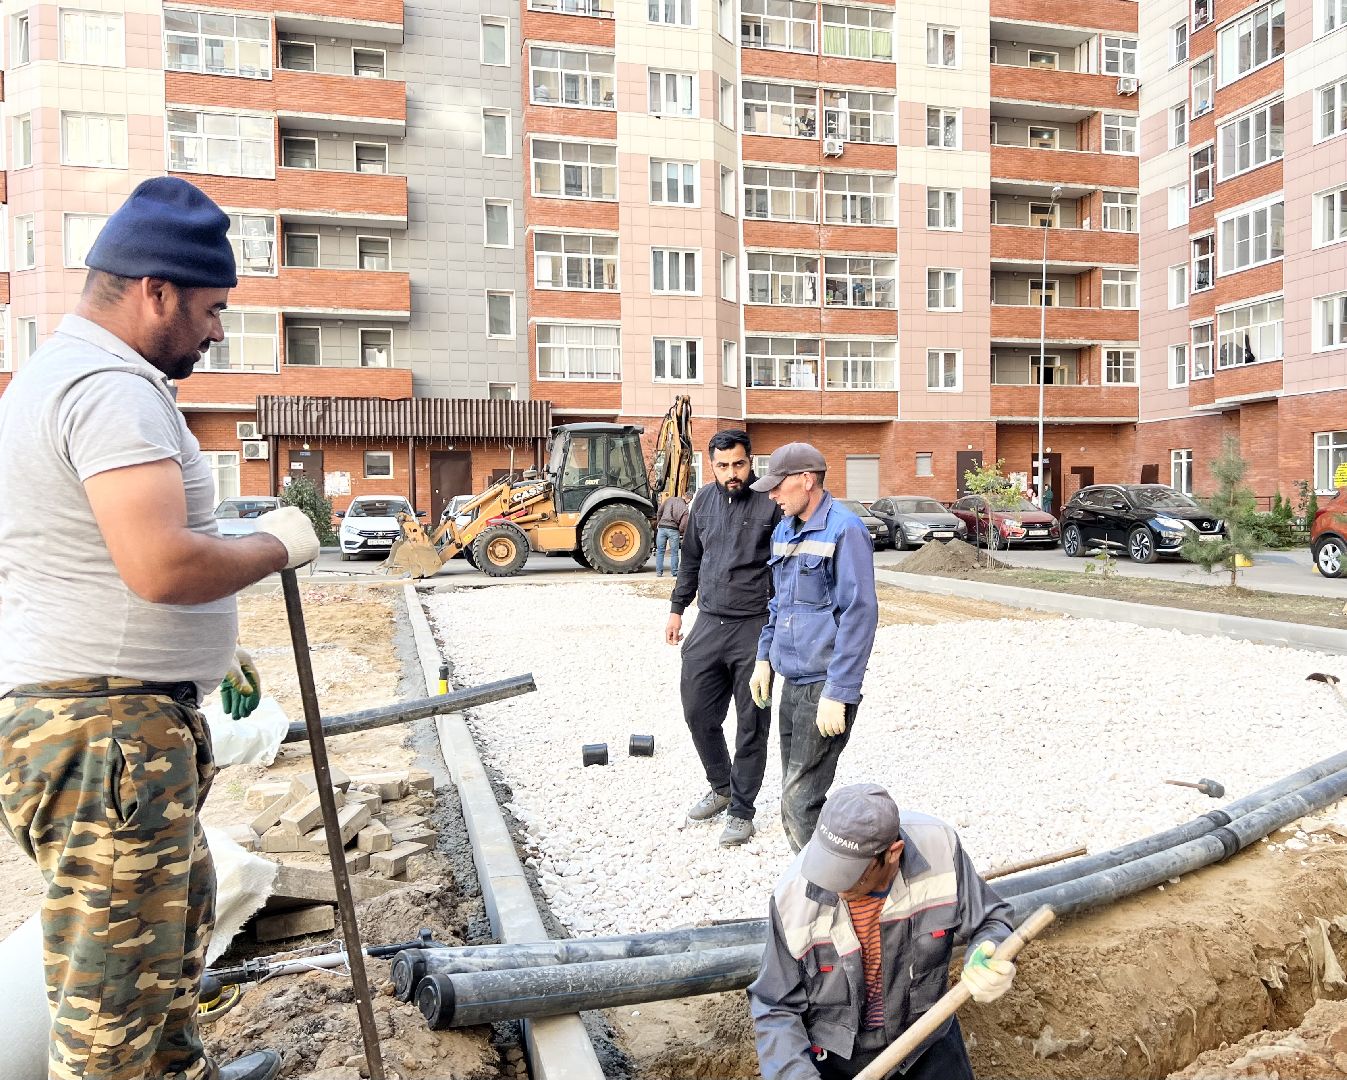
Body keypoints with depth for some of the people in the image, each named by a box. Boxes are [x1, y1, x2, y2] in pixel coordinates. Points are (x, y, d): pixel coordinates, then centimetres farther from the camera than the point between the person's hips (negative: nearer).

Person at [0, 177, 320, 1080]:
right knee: (117, 995, 1)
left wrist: (207, 649, 23)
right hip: (105, 731, -11)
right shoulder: (113, 386, -18)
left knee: (181, 913, 27)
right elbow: (164, 565, -31)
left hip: (107, 718, 11)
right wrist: (279, 544, -14)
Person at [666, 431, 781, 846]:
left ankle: (741, 810, 19)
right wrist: (677, 609, 18)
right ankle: (721, 786, 35)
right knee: (697, 711, 12)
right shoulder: (705, 500, 8)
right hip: (707, 625, 6)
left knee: (751, 724, 4)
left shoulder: (771, 502, -9)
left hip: (755, 628, -5)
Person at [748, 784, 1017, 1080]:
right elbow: (775, 1009, -15)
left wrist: (991, 960, -29)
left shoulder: (939, 848, -25)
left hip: (924, 1034, 2)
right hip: (833, 1049, -2)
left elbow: (989, 921, -7)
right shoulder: (793, 897, -27)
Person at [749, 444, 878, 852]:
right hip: (792, 682, 8)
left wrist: (838, 695, -20)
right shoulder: (783, 531, 12)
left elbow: (860, 614, -18)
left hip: (825, 685, -8)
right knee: (793, 795, 14)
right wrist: (764, 658, 17)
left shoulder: (844, 530, -14)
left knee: (801, 799, -7)